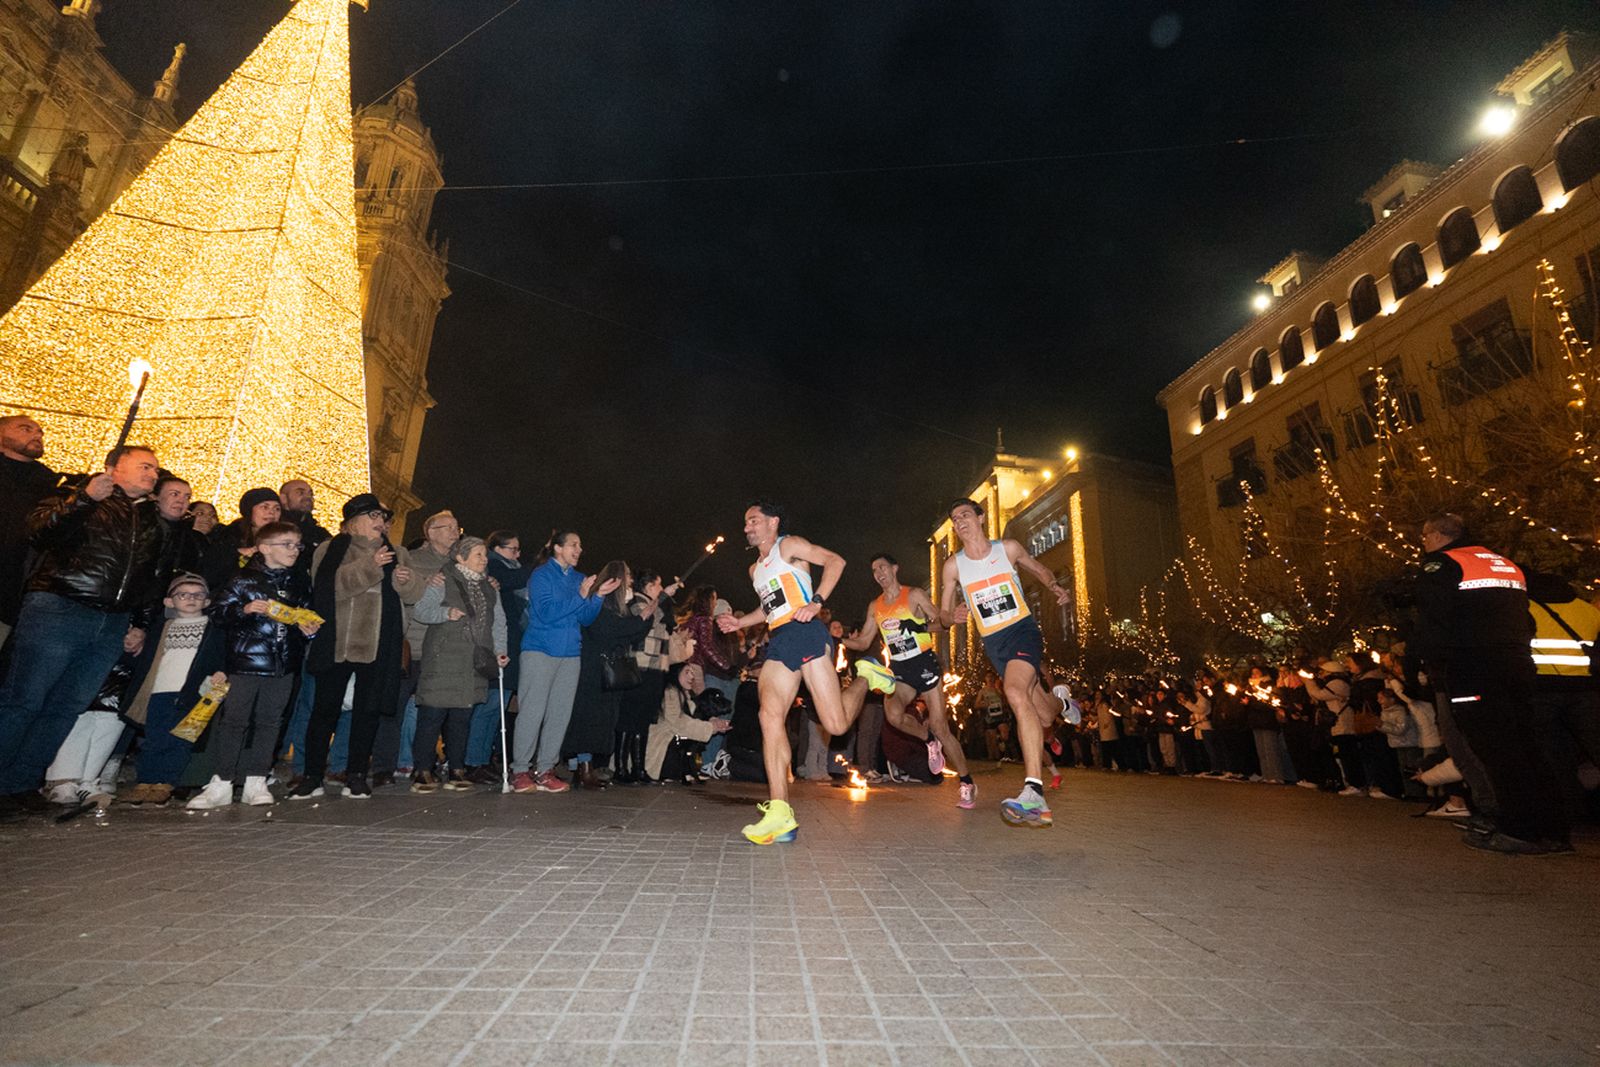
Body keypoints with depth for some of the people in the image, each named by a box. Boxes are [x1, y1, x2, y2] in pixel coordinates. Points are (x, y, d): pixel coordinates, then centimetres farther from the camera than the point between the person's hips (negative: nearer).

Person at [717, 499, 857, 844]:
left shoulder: (788, 546, 5)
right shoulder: (755, 569, 28)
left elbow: (835, 560, -6)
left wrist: (816, 602, -17)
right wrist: (739, 622, 22)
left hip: (805, 634, -7)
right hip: (778, 643, 7)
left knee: (836, 725, -13)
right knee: (770, 716, -13)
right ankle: (780, 813, -15)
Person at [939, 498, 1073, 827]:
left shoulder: (1008, 548, 1)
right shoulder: (953, 565, 2)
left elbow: (1039, 569, 19)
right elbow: (943, 616, 8)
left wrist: (1056, 588, -2)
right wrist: (953, 616, -16)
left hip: (1023, 630, -3)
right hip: (993, 643, 3)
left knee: (1015, 692, -32)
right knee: (1043, 716, 9)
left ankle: (1034, 792, -36)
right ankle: (1059, 699, 50)